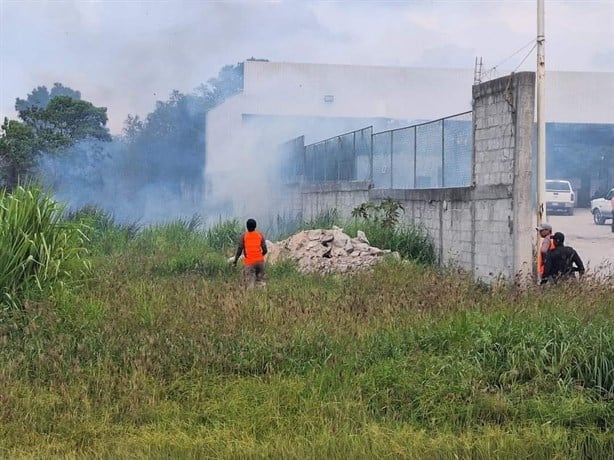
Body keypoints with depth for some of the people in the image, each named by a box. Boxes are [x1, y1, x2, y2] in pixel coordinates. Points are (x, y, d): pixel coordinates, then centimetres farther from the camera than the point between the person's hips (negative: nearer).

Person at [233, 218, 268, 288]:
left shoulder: (244, 236, -2)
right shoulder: (260, 235, 3)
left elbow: (239, 249, -6)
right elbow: (265, 250, 1)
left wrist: (235, 260, 4)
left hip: (249, 262, -2)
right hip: (259, 261, 2)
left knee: (249, 281, -2)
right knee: (260, 281, 8)